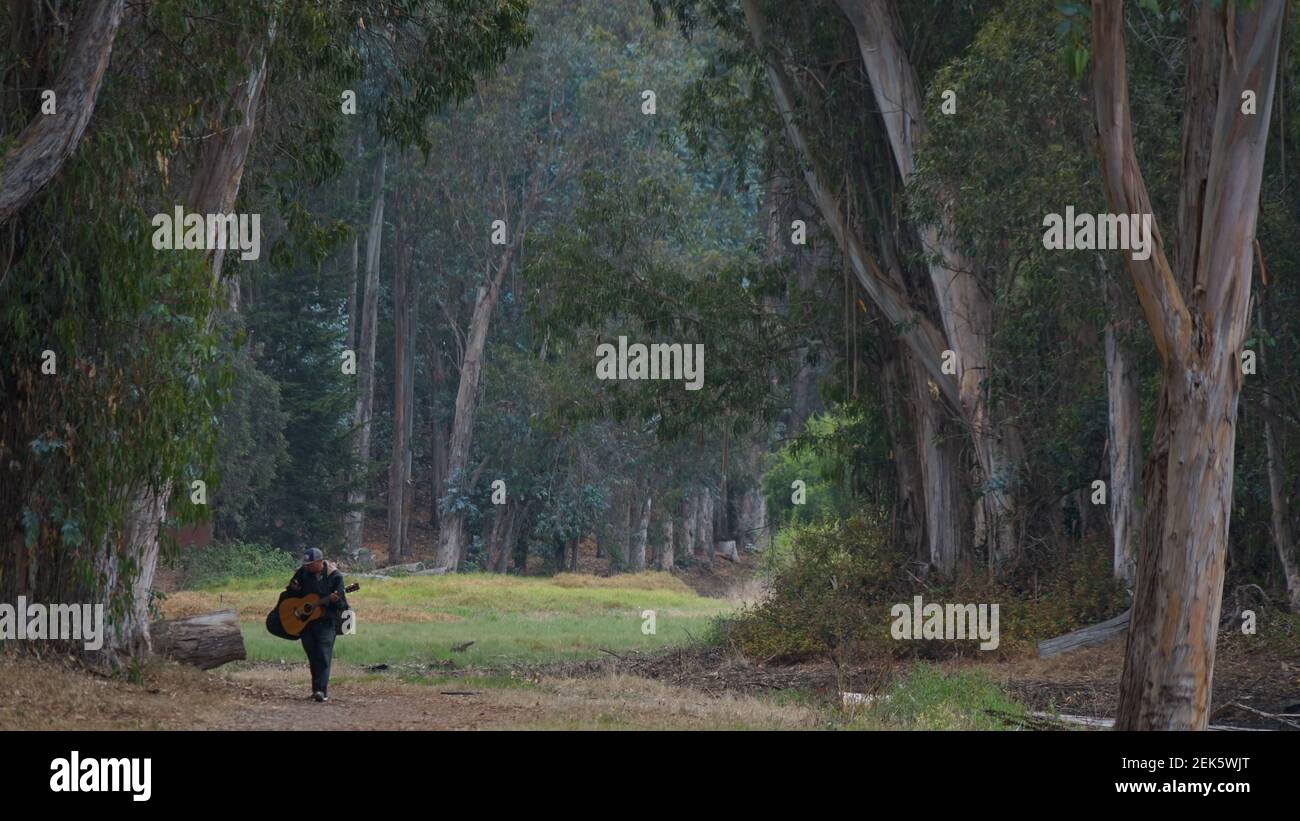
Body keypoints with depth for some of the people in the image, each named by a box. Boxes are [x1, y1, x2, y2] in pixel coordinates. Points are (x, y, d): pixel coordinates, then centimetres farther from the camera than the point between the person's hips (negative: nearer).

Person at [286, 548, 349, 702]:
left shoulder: (334, 576, -6)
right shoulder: (303, 573, 5)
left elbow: (342, 605, -7)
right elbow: (289, 596, 18)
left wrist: (335, 600, -30)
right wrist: (292, 588, -5)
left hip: (326, 621, -5)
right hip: (305, 622, 5)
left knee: (323, 655, -14)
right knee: (312, 656, 10)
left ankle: (321, 690, -21)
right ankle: (317, 688, 19)